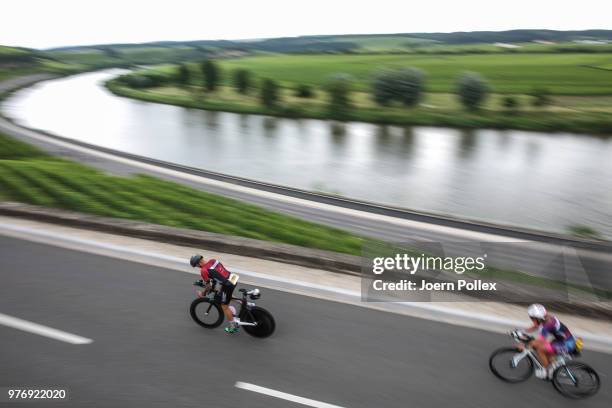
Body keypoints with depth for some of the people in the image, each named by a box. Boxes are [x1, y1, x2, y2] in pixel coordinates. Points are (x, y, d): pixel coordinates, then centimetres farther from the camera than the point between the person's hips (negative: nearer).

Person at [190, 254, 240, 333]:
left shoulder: (204, 270, -13)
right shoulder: (213, 260, 8)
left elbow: (208, 286, -2)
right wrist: (213, 285, 33)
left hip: (227, 285, -9)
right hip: (233, 279, 9)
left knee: (224, 306, 11)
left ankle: (233, 326, 24)